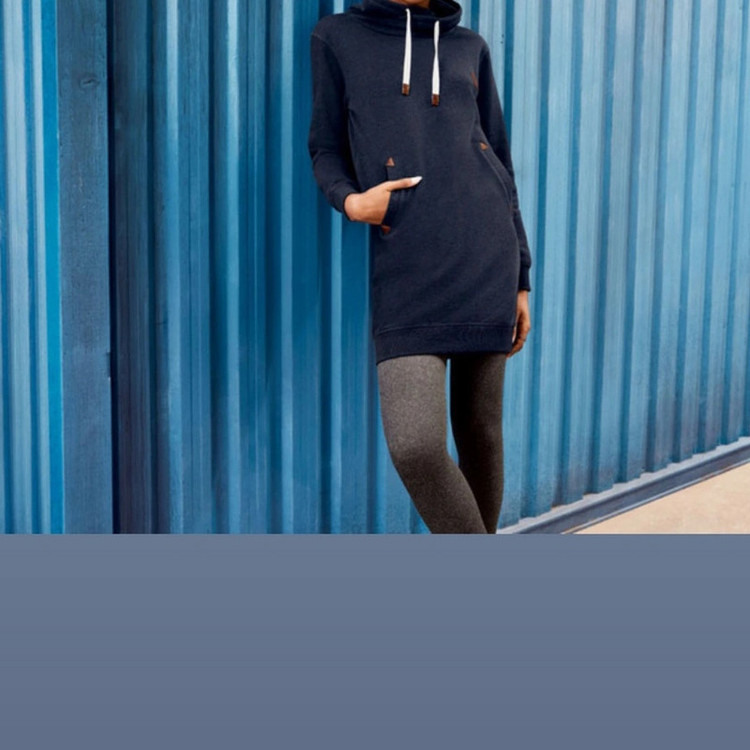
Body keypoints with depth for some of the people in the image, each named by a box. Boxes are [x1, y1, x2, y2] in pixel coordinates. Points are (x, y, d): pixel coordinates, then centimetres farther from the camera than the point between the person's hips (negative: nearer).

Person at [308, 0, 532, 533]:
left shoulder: (469, 47, 15)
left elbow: (502, 165, 16)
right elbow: (326, 147, 14)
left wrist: (520, 279, 14)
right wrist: (349, 199, -9)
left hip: (488, 257, 2)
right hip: (406, 271, -2)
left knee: (480, 430, 6)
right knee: (415, 445, -14)